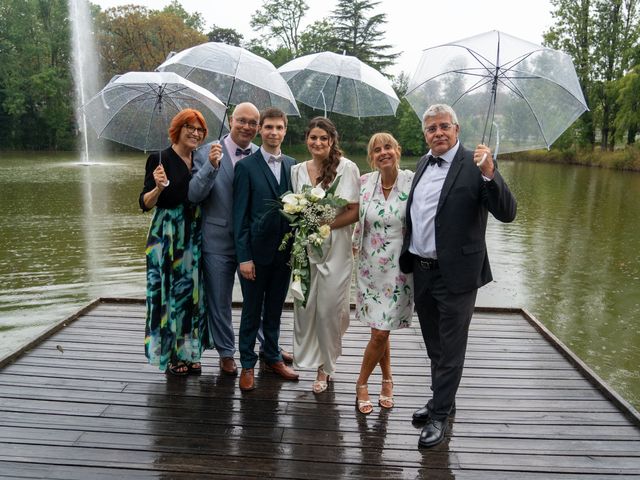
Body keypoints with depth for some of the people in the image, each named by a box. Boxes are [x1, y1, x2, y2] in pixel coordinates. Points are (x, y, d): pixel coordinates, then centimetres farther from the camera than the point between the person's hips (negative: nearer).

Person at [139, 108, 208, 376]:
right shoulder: (159, 160, -7)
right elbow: (145, 204, -10)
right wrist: (158, 188, -29)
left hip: (195, 237, 5)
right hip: (167, 236, -5)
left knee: (193, 291, 9)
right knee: (170, 292, 2)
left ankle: (188, 351, 23)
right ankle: (171, 355, 17)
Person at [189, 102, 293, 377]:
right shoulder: (206, 153, -7)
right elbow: (194, 195, -13)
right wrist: (211, 166, -27)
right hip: (218, 240, -1)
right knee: (219, 301, 13)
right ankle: (226, 353, 32)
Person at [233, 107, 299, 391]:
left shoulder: (292, 165, 7)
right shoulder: (246, 166, -6)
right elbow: (240, 215, -8)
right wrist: (244, 256, -12)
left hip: (284, 250, 4)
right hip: (256, 251, -4)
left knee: (275, 309, 17)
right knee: (252, 312, 9)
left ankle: (273, 358, 33)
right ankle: (247, 365, 24)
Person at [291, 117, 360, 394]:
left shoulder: (347, 168, -5)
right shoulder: (298, 170, 9)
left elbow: (355, 212, -7)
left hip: (335, 248, -4)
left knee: (329, 308, 2)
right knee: (304, 305, 6)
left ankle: (325, 366, 20)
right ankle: (308, 356, 29)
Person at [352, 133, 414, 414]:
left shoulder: (412, 182, -10)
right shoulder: (364, 182, -1)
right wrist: (355, 245, 13)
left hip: (399, 269, -2)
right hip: (370, 267, 3)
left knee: (381, 332, 0)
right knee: (380, 331, 11)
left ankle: (362, 382, 24)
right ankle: (387, 379, 35)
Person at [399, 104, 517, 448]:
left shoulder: (474, 165, -13)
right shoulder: (424, 164, 9)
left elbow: (507, 213, -20)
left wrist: (489, 174, -34)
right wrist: (407, 257, 11)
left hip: (455, 275, -7)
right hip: (421, 271, 7)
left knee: (450, 348, 8)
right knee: (434, 346, 21)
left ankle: (440, 414, 24)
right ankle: (443, 399, 41)